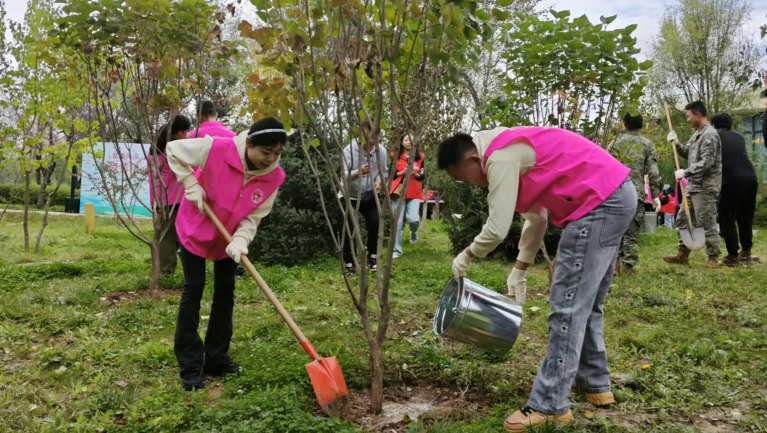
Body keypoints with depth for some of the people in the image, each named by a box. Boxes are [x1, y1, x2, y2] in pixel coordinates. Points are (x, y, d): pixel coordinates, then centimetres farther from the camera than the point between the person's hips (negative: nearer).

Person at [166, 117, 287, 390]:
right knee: (194, 291, -5)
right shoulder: (216, 149, -31)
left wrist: (241, 239, -33)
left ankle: (216, 359, 22)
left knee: (225, 293, 8)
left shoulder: (274, 177, -21)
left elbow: (254, 216, -15)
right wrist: (192, 185, -23)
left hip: (229, 237, 4)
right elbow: (173, 150, -17)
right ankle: (190, 366, 3)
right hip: (195, 230, -4)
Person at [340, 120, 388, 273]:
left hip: (370, 195, 3)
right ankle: (348, 261, 7)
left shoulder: (381, 151, -12)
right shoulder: (349, 150, -22)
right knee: (349, 228, -6)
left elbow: (384, 171, 2)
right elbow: (344, 175, -25)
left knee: (375, 223, 2)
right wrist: (358, 172, -44)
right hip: (350, 196, -3)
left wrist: (379, 181, -19)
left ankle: (372, 256, 22)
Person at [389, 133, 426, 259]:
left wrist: (418, 174, -15)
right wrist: (402, 173, -13)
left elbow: (423, 176, 7)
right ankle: (397, 250, 7)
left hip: (415, 193, 0)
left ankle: (414, 232, 20)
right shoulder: (396, 157, 6)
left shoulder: (420, 157, 7)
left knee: (413, 219, -18)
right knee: (398, 222, -4)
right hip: (399, 192, 0)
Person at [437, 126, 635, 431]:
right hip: (617, 197, 11)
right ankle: (595, 385, 29)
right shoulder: (513, 151, 18)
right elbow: (536, 218, 22)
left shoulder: (500, 157, -14)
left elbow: (497, 229, -16)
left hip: (600, 203, -11)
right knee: (586, 303, 18)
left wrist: (466, 256, 2)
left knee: (567, 306, -8)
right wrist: (519, 270, 22)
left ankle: (550, 405, -2)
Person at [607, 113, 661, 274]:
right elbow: (653, 172, 1)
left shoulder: (615, 143, 7)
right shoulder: (647, 144, 6)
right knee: (632, 231, 3)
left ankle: (617, 261, 8)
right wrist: (655, 195, 4)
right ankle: (628, 264, -3)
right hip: (637, 193, -1)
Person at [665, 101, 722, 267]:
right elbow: (688, 152, 23)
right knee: (683, 220, 13)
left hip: (705, 187, -10)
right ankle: (682, 254, 20)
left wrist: (685, 172, -17)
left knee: (707, 222, -4)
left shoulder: (709, 134, -14)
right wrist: (677, 143, 6)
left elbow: (707, 162, -21)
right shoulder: (697, 134, 15)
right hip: (693, 186, 10)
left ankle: (713, 257, 5)